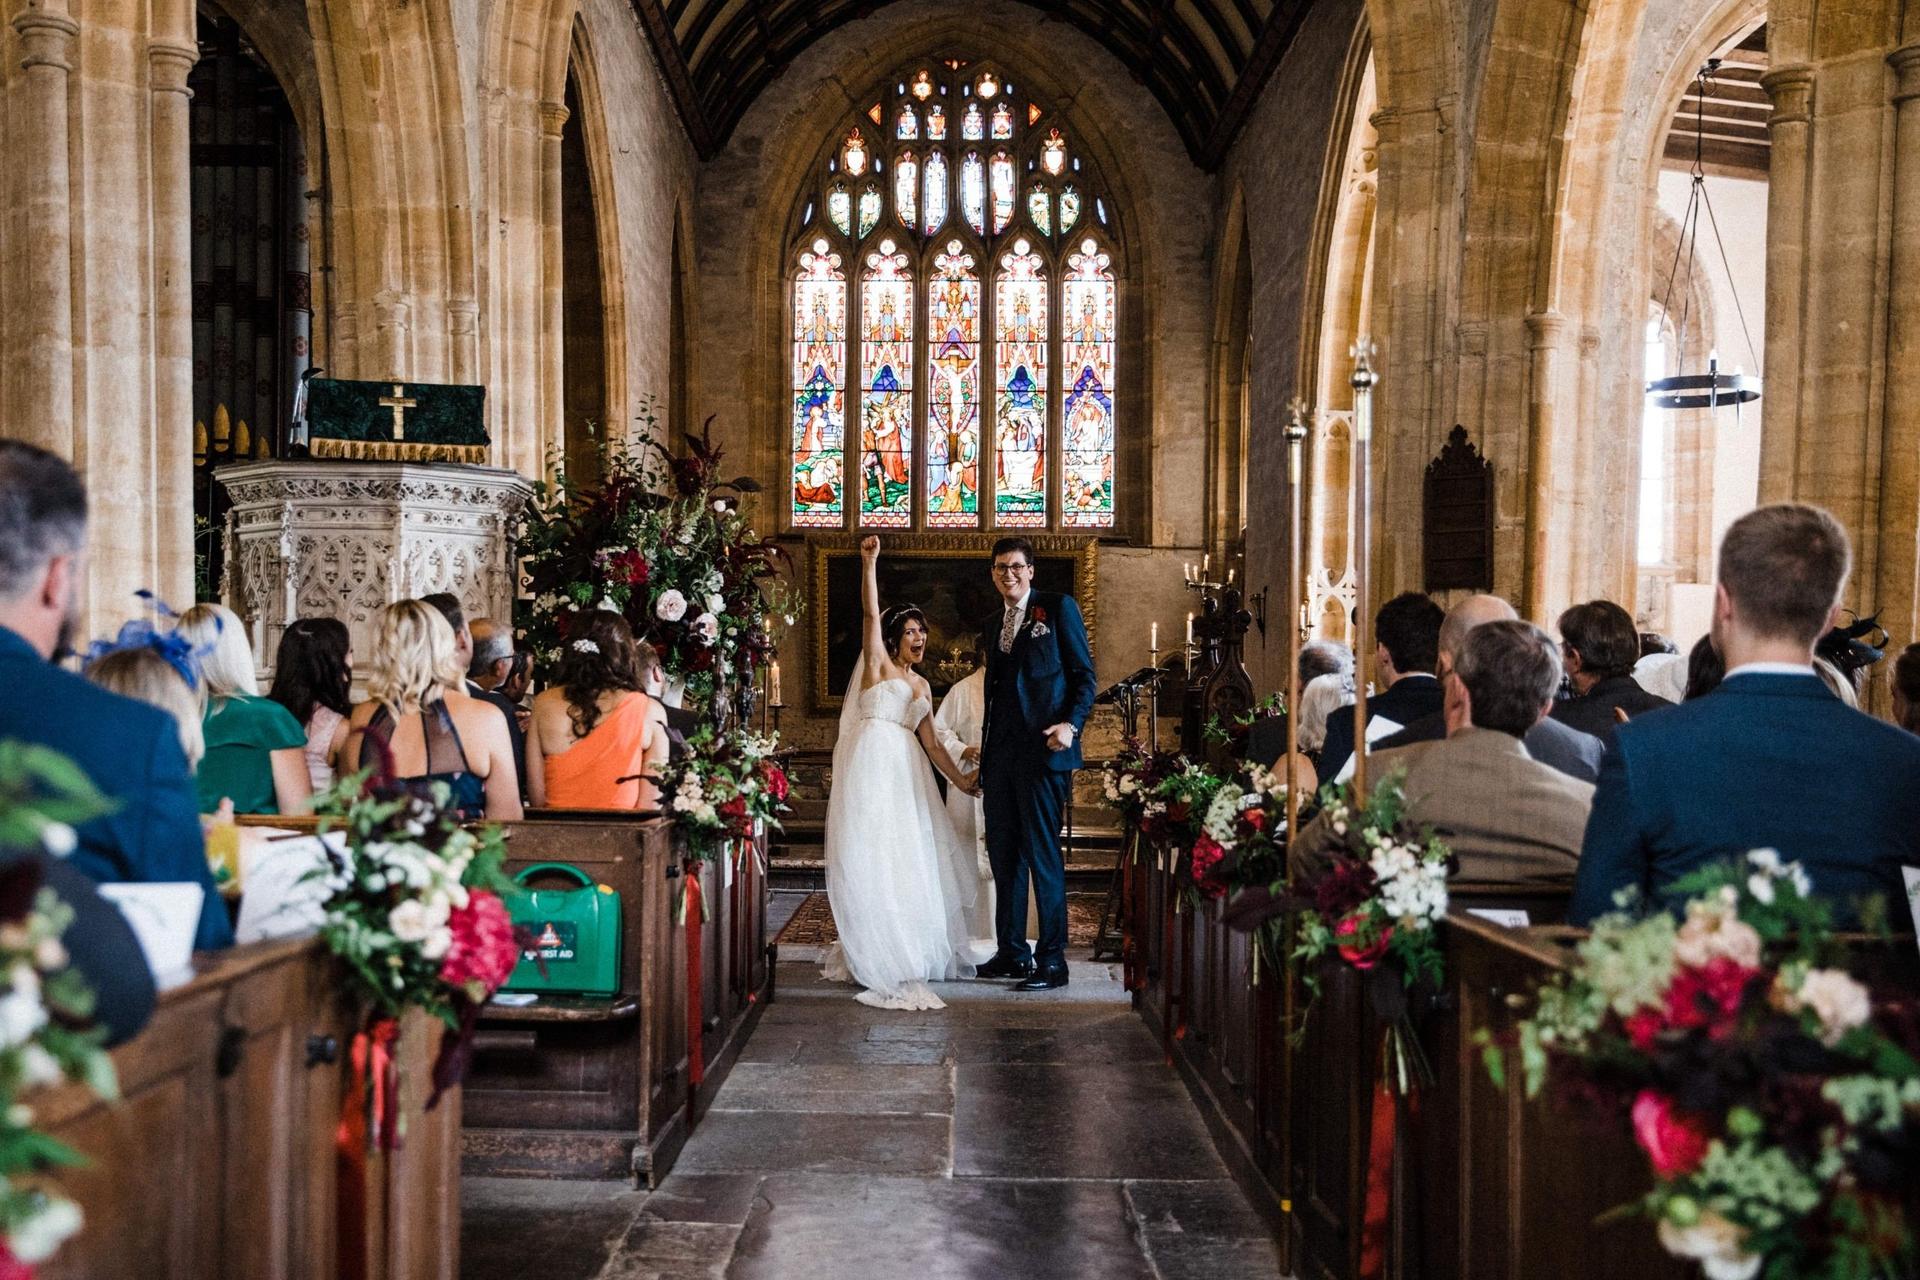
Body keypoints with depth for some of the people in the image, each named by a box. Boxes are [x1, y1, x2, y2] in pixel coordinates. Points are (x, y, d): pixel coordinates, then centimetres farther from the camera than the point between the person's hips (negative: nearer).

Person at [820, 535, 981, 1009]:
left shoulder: (921, 685, 21)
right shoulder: (877, 663, 5)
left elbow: (931, 743, 19)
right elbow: (870, 613, -10)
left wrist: (960, 779, 15)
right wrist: (869, 565, -20)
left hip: (907, 774, 6)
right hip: (871, 766, -6)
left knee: (910, 859, 7)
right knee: (871, 861, -6)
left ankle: (914, 951, 18)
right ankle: (878, 958, -2)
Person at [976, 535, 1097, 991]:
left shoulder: (1059, 607, 1)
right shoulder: (993, 625, 19)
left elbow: (1084, 673, -3)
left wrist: (1072, 723, -17)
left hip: (1042, 749, -7)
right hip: (1000, 754, 7)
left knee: (1043, 853, -5)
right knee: (1003, 852, 10)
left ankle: (1052, 959, 2)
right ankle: (1012, 951, 21)